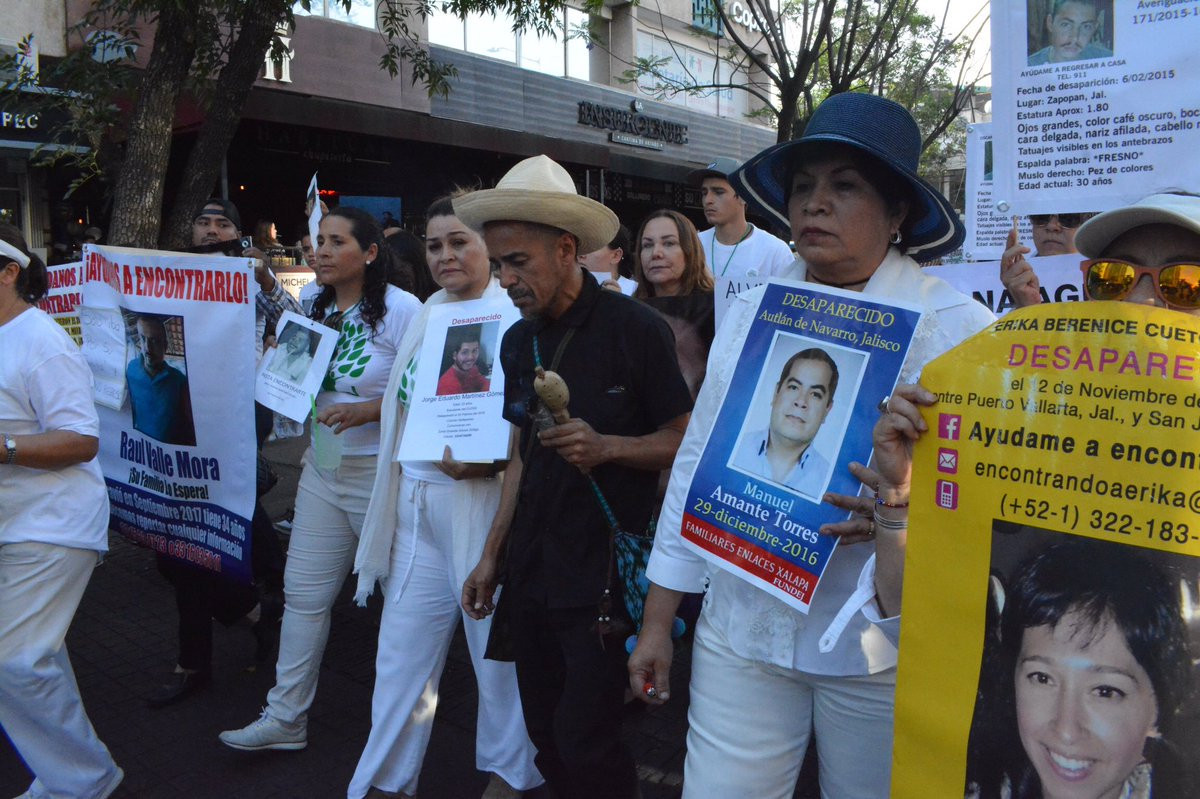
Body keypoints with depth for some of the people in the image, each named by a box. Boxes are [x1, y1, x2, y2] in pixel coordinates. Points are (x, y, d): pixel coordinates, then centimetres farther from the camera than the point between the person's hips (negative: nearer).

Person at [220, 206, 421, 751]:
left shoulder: (401, 309, -13)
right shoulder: (317, 309, 9)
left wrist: (365, 412, -25)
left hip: (383, 473, -6)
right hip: (324, 469, 7)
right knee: (303, 593, 9)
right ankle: (285, 718, 21)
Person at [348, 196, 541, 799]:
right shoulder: (428, 314, 14)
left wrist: (488, 458, -26)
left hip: (481, 498, -6)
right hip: (415, 499, 7)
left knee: (497, 643, 8)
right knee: (403, 646, 12)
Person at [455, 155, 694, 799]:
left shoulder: (635, 329, -11)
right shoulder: (519, 341, 8)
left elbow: (683, 441, -8)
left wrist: (607, 446, -24)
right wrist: (491, 555, 13)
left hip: (604, 573, -6)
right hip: (531, 570, 6)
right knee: (546, 737, 15)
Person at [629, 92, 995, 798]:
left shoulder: (958, 326, -6)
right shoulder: (751, 313, 5)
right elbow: (698, 462, 7)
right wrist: (657, 622, 8)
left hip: (882, 651, -2)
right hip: (741, 634, 3)